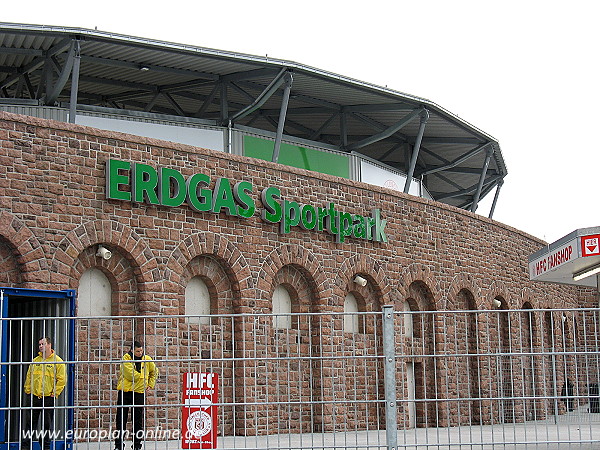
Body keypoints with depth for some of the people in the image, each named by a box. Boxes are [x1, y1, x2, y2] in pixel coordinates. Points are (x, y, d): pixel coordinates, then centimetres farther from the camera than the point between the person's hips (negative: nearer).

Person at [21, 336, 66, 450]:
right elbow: (29, 378, 16)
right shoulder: (35, 361, 11)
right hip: (33, 397, 4)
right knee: (30, 423, 5)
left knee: (47, 425, 4)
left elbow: (62, 380, -6)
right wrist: (28, 391, 7)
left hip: (48, 398, -3)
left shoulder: (57, 361, -2)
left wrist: (54, 393, -9)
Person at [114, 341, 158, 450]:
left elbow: (154, 372, 21)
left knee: (138, 419, 5)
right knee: (121, 418, 3)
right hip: (124, 391, -2)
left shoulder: (147, 359, 4)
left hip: (139, 392, 2)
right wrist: (142, 376, -7)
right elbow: (130, 374, -18)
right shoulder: (126, 358, -7)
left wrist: (150, 384, 12)